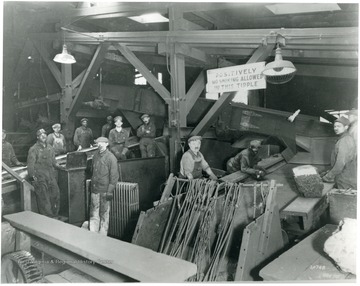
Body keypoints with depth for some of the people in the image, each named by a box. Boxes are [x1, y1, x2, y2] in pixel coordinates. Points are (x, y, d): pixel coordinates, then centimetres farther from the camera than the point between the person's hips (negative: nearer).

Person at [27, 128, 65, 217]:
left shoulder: (50, 148, 15)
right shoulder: (34, 149, -3)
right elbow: (31, 164, -7)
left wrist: (60, 167, 9)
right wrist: (32, 177, -15)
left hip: (51, 177, 6)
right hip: (40, 178, -6)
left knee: (56, 194, 6)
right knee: (43, 198, -4)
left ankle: (55, 215, 20)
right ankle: (47, 217, 4)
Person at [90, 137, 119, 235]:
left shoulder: (111, 158, -11)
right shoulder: (96, 155, 8)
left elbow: (114, 176, -12)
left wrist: (110, 191, -14)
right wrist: (92, 183, 17)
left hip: (105, 190, -6)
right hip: (95, 189, 6)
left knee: (104, 214, 4)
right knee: (94, 212, 9)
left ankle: (102, 235, 15)